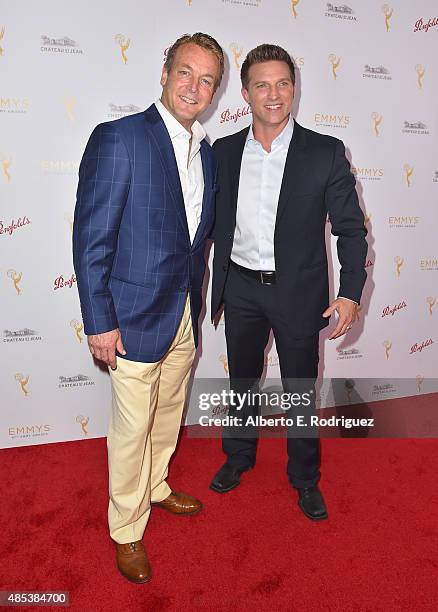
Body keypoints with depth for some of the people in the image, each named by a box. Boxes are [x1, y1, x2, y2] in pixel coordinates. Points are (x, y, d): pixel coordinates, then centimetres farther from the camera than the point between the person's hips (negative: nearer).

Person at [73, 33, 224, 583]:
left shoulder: (206, 153, 9)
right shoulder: (118, 139, -14)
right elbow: (91, 239, -15)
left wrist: (197, 301, 15)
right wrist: (100, 323, -16)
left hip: (186, 316, 7)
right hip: (136, 317, -7)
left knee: (168, 413, 22)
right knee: (132, 428, 8)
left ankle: (155, 487, 48)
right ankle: (126, 529, 31)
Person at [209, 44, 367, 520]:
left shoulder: (325, 152, -7)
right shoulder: (224, 151, 2)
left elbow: (350, 227, -5)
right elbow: (214, 220, 7)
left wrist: (351, 292, -12)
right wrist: (211, 284, 7)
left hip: (297, 291, -2)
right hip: (240, 289, 3)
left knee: (300, 388, 11)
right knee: (241, 381, 18)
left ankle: (305, 477, 34)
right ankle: (238, 456, 42)